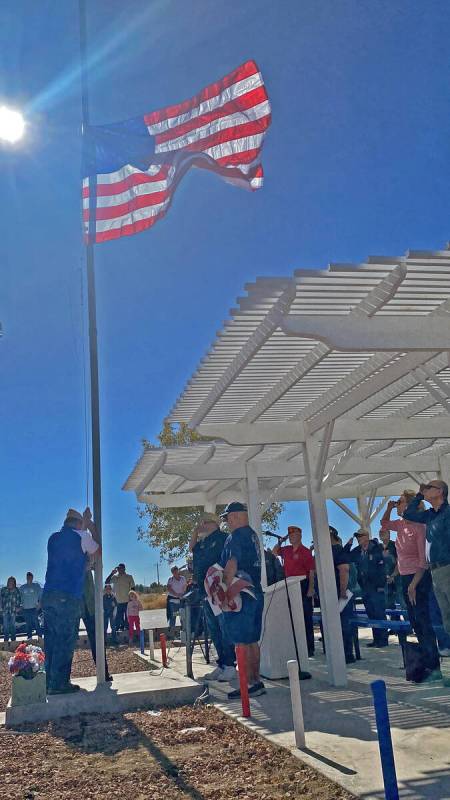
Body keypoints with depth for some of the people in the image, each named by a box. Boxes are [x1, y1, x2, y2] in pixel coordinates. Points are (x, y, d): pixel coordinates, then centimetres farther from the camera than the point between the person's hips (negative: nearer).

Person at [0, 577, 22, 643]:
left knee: (13, 625, 3)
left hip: (13, 610, 0)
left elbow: (19, 599, 8)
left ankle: (13, 639, 10)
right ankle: (6, 639, 6)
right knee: (5, 625, -2)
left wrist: (18, 607, -1)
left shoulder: (16, 590, 6)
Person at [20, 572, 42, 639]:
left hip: (34, 608, -3)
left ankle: (39, 636, -7)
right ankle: (29, 636, 13)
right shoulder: (22, 587, 11)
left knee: (36, 622, -9)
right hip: (25, 608, 3)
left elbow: (40, 595, 3)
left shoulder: (36, 586, 4)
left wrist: (39, 603, -7)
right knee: (28, 623, 5)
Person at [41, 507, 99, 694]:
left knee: (51, 640, 10)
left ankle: (49, 682, 14)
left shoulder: (54, 538, 15)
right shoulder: (82, 537, -3)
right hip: (68, 598, -7)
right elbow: (97, 549, 14)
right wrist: (90, 524, 22)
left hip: (48, 596, 7)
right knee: (65, 642, -1)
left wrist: (86, 523, 33)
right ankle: (59, 684, 1)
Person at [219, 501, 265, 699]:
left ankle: (250, 684, -2)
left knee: (242, 642, -4)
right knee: (252, 640, 14)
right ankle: (256, 681, 19)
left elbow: (231, 566, -23)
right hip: (256, 594, 9)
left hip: (241, 596, -9)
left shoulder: (235, 536, -13)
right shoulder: (252, 535, 15)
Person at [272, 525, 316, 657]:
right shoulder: (286, 550, 10)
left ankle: (309, 648, 7)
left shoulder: (306, 551, -9)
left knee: (306, 617, 0)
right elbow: (274, 552, 25)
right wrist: (280, 541, 9)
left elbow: (312, 571, -11)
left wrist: (311, 588, -17)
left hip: (303, 586, -6)